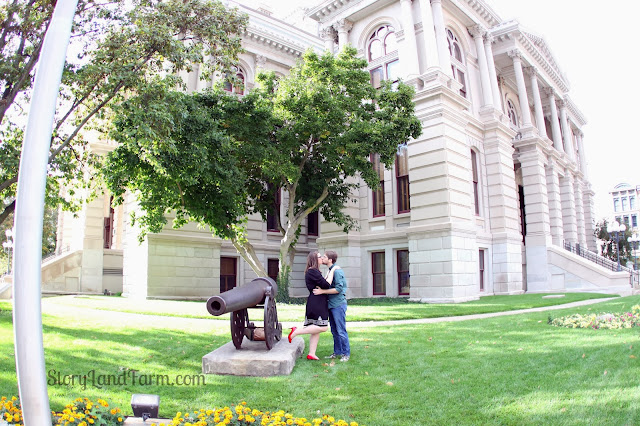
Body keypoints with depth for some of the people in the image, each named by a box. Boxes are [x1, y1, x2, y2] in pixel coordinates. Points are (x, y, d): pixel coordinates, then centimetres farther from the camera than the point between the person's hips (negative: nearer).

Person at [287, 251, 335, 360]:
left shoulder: (313, 271, 20)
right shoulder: (313, 271, -13)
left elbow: (322, 284, 21)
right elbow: (326, 285, -18)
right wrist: (332, 272, -8)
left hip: (317, 304, 11)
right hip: (316, 304, -11)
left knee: (316, 330, 10)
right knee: (323, 327, -13)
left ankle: (311, 353, 12)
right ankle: (296, 331, -8)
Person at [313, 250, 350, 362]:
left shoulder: (337, 271, -15)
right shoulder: (330, 270, 13)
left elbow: (338, 289, -21)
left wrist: (322, 291, -21)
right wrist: (320, 289, 6)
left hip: (338, 304, -9)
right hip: (331, 304, 9)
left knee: (341, 330, -2)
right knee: (334, 331, 14)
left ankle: (346, 353, 8)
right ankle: (337, 352, 23)